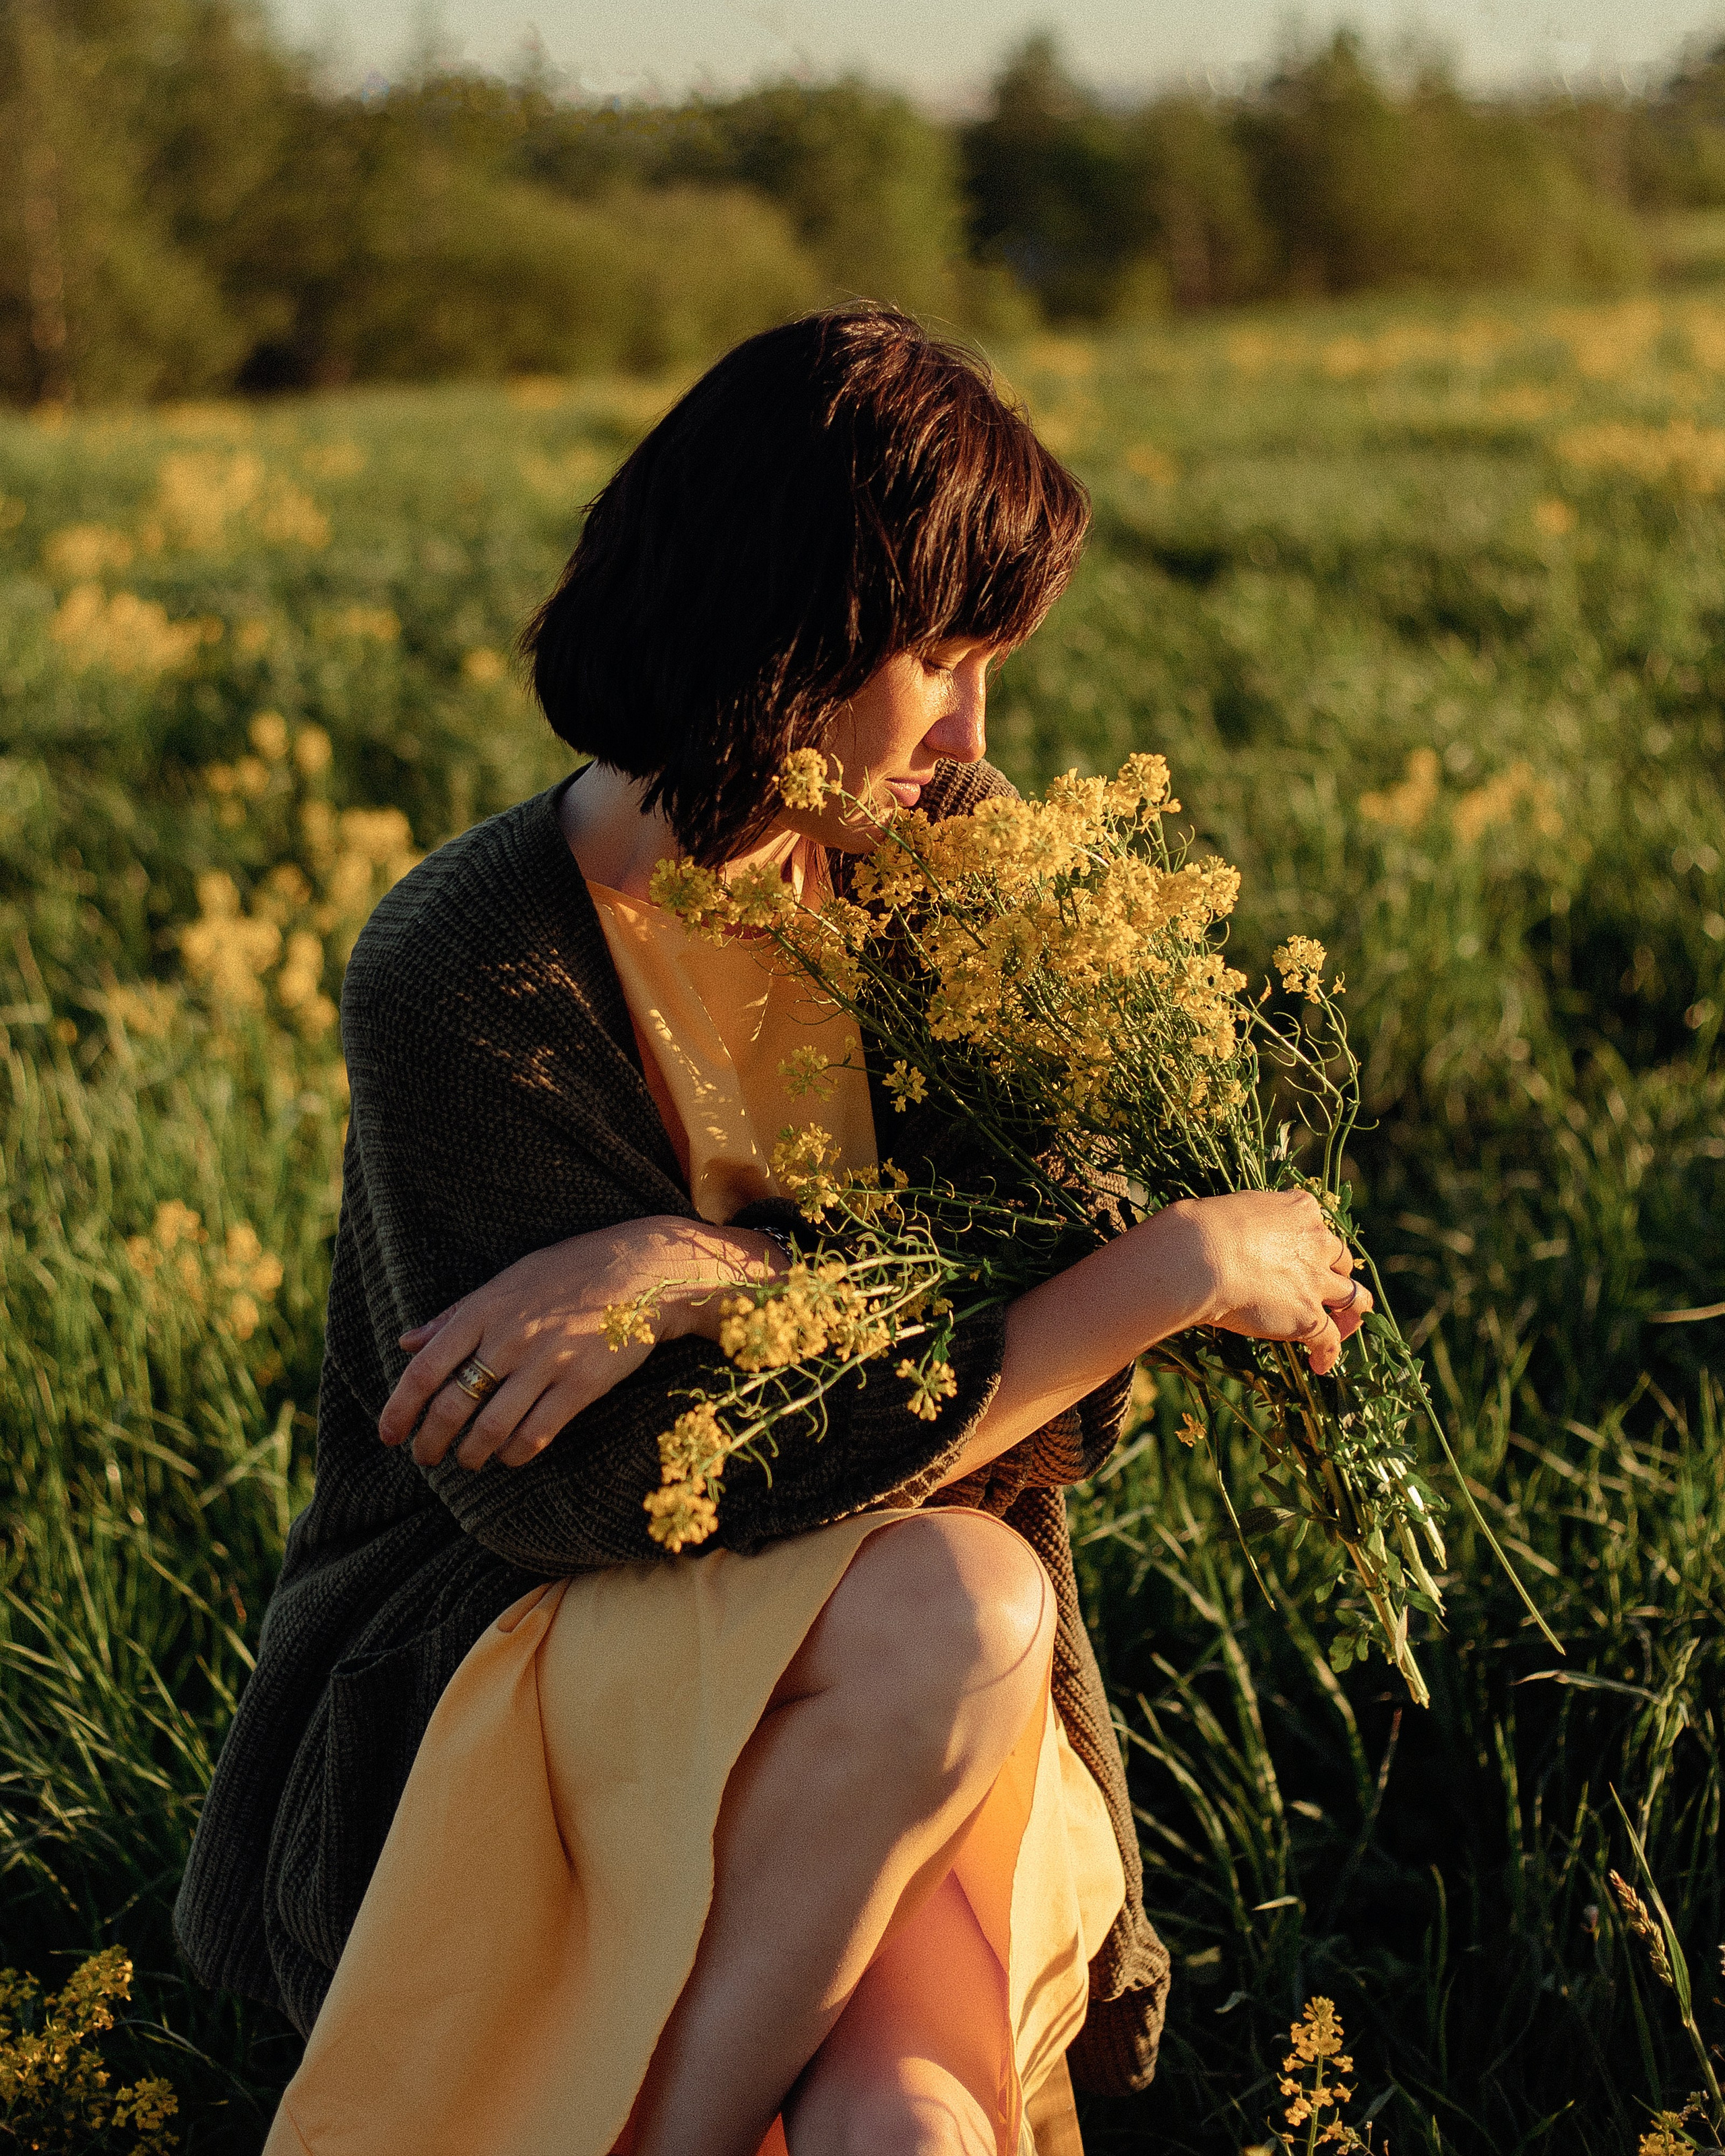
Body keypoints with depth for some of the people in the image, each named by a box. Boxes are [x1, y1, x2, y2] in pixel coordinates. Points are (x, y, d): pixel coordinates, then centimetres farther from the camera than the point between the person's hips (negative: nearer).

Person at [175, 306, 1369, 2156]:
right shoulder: (460, 983, -16)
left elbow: (1022, 1247, -7)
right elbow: (625, 1487, -22)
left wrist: (703, 1272, -26)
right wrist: (1182, 1267, -20)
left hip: (840, 1697, 3)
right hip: (485, 1682, -3)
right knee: (950, 1604, -33)